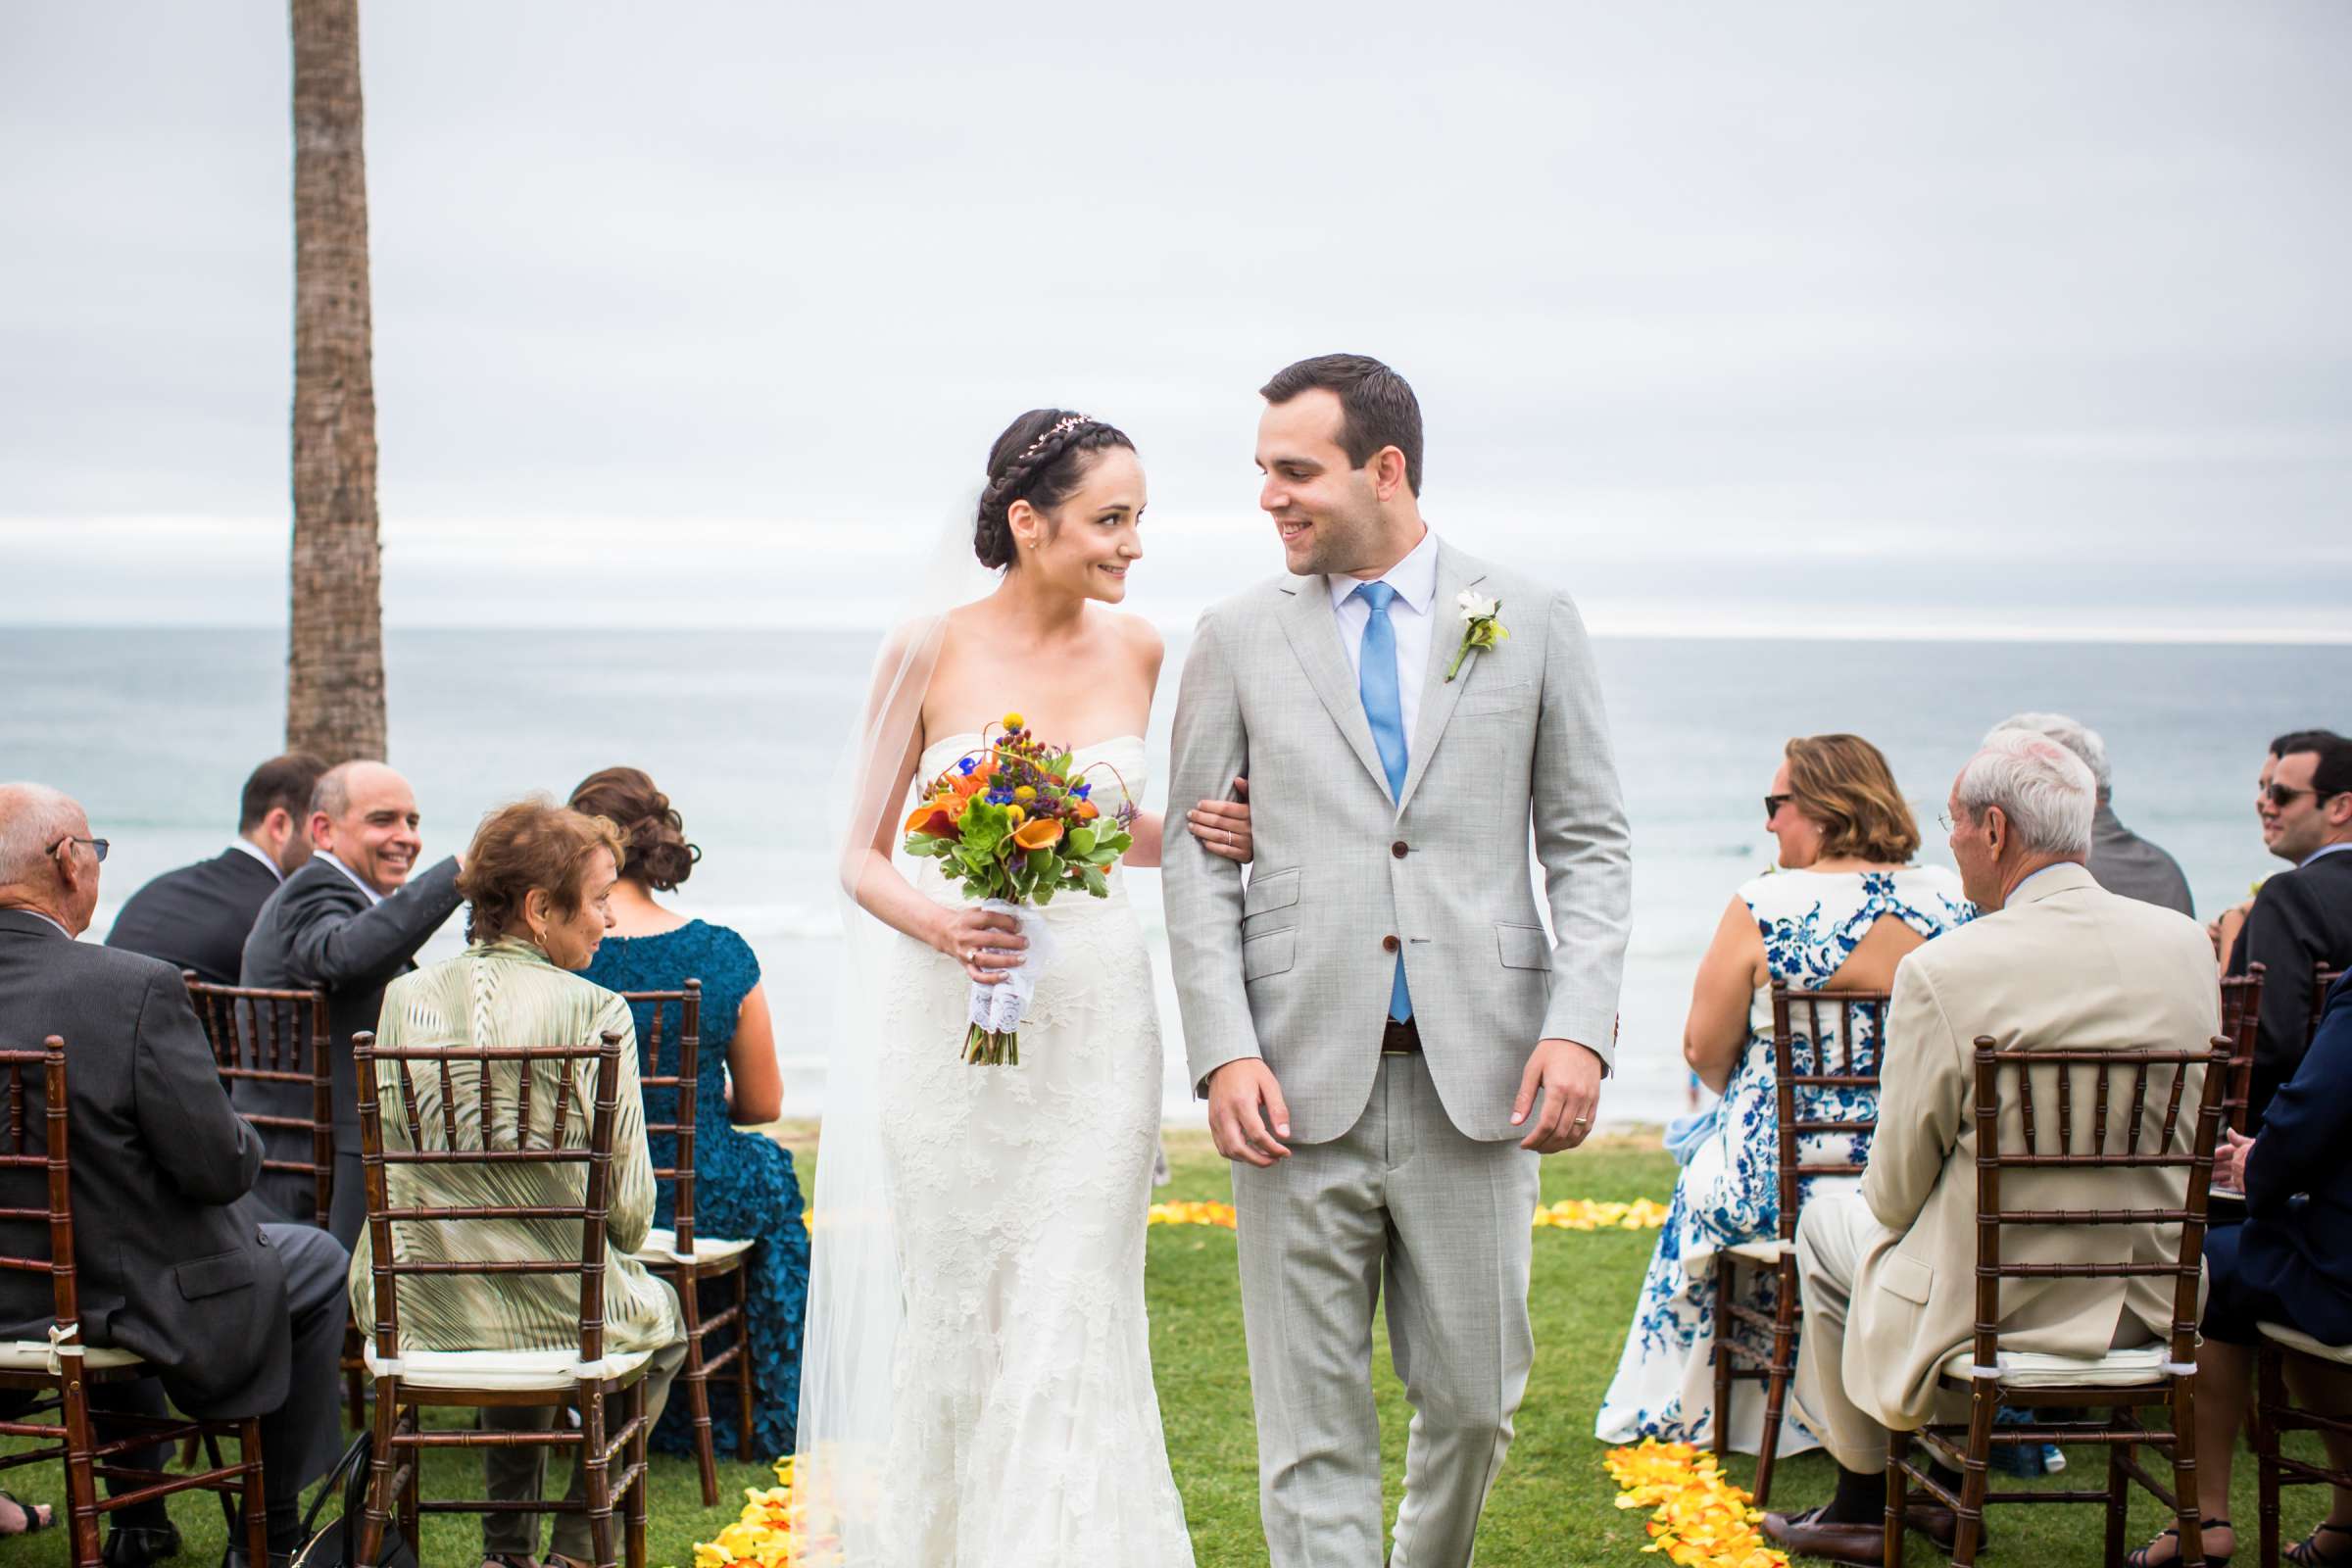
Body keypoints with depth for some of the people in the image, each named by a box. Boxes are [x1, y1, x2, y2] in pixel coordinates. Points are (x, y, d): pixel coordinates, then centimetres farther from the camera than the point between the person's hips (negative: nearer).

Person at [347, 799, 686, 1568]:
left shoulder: (407, 998, -2)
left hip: (416, 1303, 4)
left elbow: (389, 1157, 8)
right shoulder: (594, 1012, -15)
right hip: (559, 1311, -4)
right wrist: (612, 1252, 11)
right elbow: (628, 1203, -12)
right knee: (661, 1319, 30)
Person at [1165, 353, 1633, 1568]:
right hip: (1301, 1082, 0)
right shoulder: (1238, 636, 6)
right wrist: (1224, 1051, -8)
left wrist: (1579, 1024, -8)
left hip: (1475, 1079, 0)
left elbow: (1589, 844, 6)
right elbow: (1197, 861, 4)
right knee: (1314, 1425, 2)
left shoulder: (1530, 622, 6)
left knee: (1473, 1398, 10)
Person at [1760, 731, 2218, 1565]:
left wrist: (1885, 1196, 13)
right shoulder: (2185, 943, -5)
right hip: (2152, 1307, 5)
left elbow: (1898, 1188, -11)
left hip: (1994, 1309, -5)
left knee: (1827, 1222, 25)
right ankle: (1959, 1489, 42)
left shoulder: (1943, 971, -21)